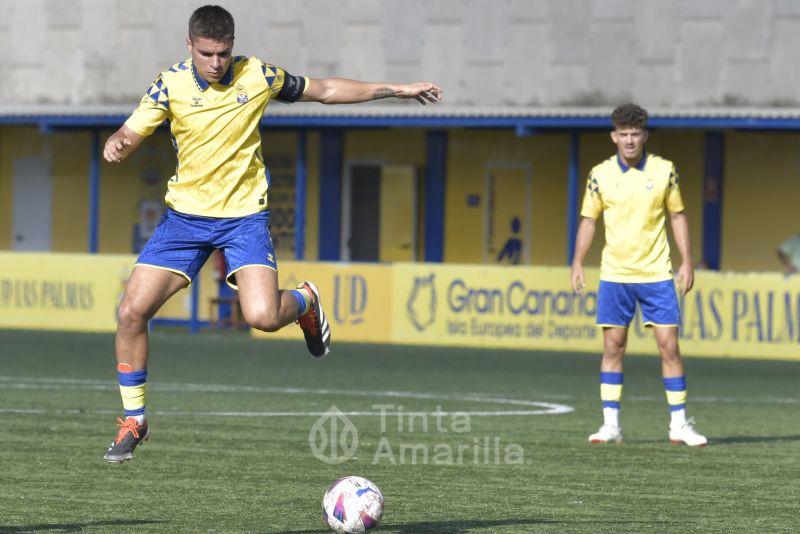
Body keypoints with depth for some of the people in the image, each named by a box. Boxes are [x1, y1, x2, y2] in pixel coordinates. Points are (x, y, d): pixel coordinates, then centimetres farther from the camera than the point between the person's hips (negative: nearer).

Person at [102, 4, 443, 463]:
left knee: (263, 317, -21)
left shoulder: (257, 76, -6)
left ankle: (305, 302, 17)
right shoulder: (170, 85, -8)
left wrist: (397, 89, 9)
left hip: (245, 215, -1)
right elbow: (128, 138, -7)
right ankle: (133, 421, 7)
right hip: (187, 214, 1)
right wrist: (116, 145, -32)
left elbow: (324, 91, 8)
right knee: (132, 312, -10)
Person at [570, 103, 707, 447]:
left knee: (669, 346, -3)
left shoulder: (664, 170, 0)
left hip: (656, 273, 0)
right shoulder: (600, 174, 0)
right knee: (613, 347, 1)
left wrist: (687, 262, 2)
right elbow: (589, 220, 7)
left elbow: (677, 216, 7)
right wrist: (577, 264, 0)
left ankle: (679, 424, 5)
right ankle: (611, 425, 6)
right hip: (615, 274, 0)